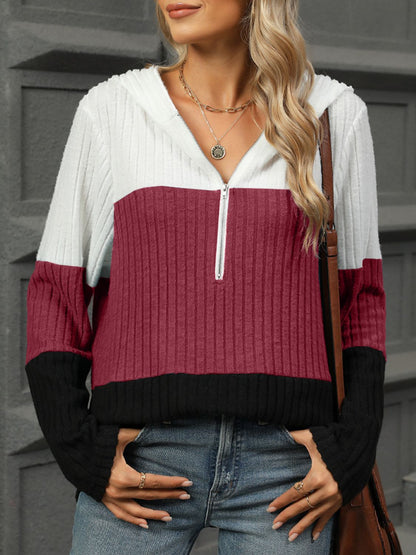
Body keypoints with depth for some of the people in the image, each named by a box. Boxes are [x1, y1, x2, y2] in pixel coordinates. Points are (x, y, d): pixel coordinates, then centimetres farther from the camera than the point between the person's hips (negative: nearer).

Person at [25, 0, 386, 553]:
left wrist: (351, 455, 0)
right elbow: (56, 295, 6)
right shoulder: (110, 109, 6)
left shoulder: (334, 114, 7)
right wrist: (81, 453, -4)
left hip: (285, 454, 1)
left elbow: (361, 296, 10)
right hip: (143, 457, 0)